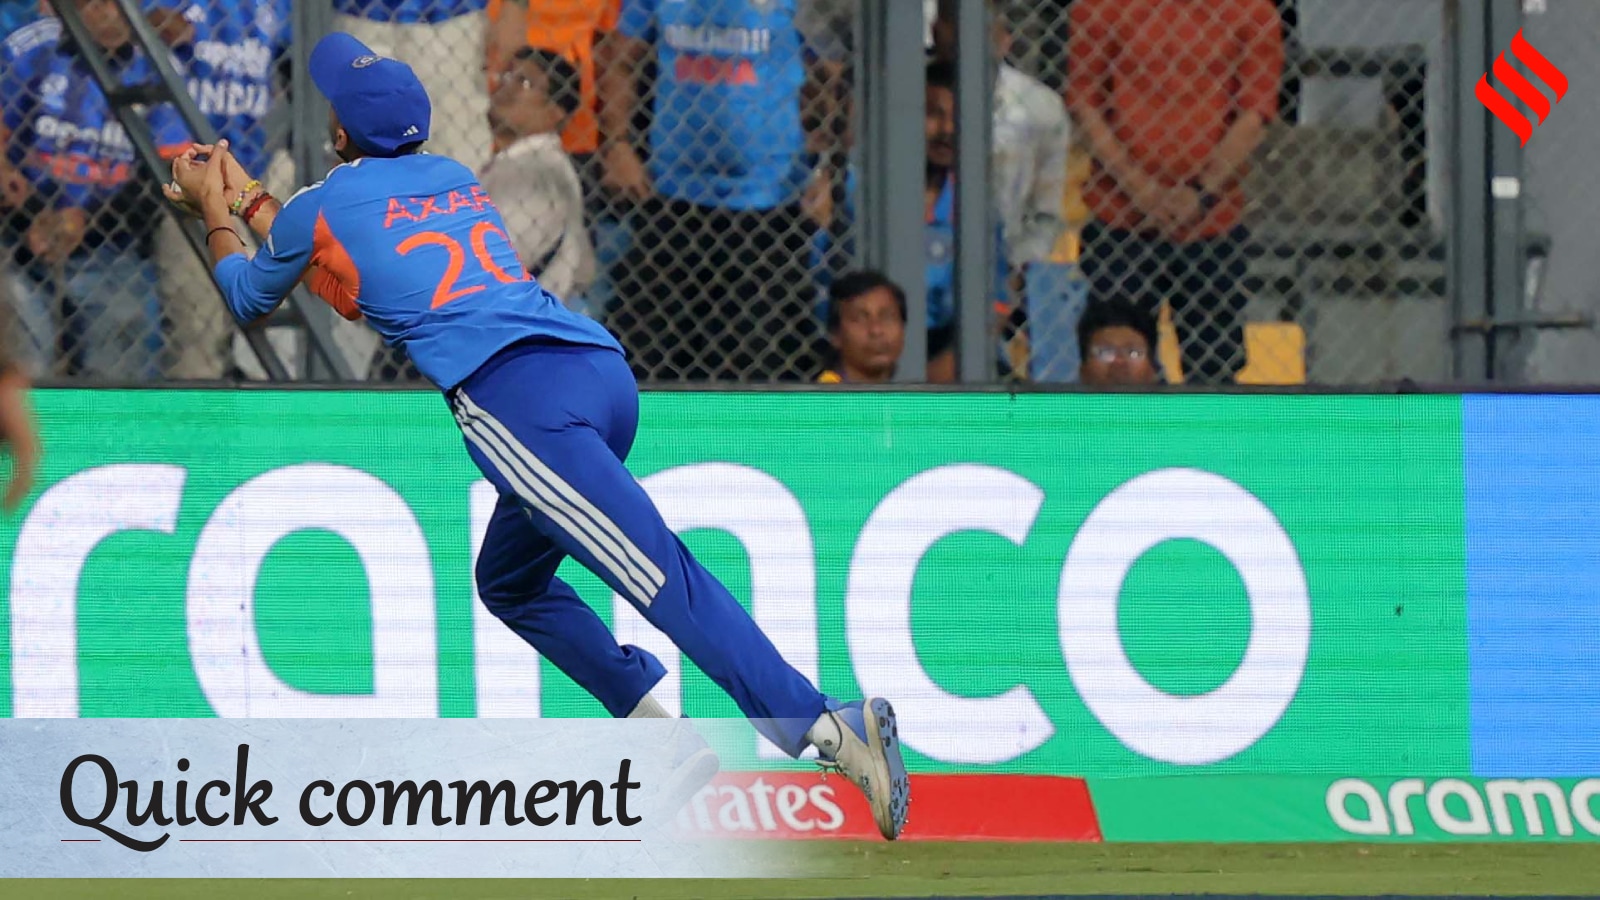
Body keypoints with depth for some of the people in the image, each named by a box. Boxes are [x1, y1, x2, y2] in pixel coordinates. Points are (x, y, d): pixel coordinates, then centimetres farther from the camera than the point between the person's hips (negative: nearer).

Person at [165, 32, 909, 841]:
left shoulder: (321, 205, 15)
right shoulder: (455, 178, 32)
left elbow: (248, 295, 36)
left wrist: (214, 211, 53)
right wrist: (246, 199, 62)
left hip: (512, 393, -7)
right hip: (606, 372, 7)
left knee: (662, 572, -20)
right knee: (508, 583, 25)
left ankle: (822, 726, -36)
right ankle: (655, 726, 9)